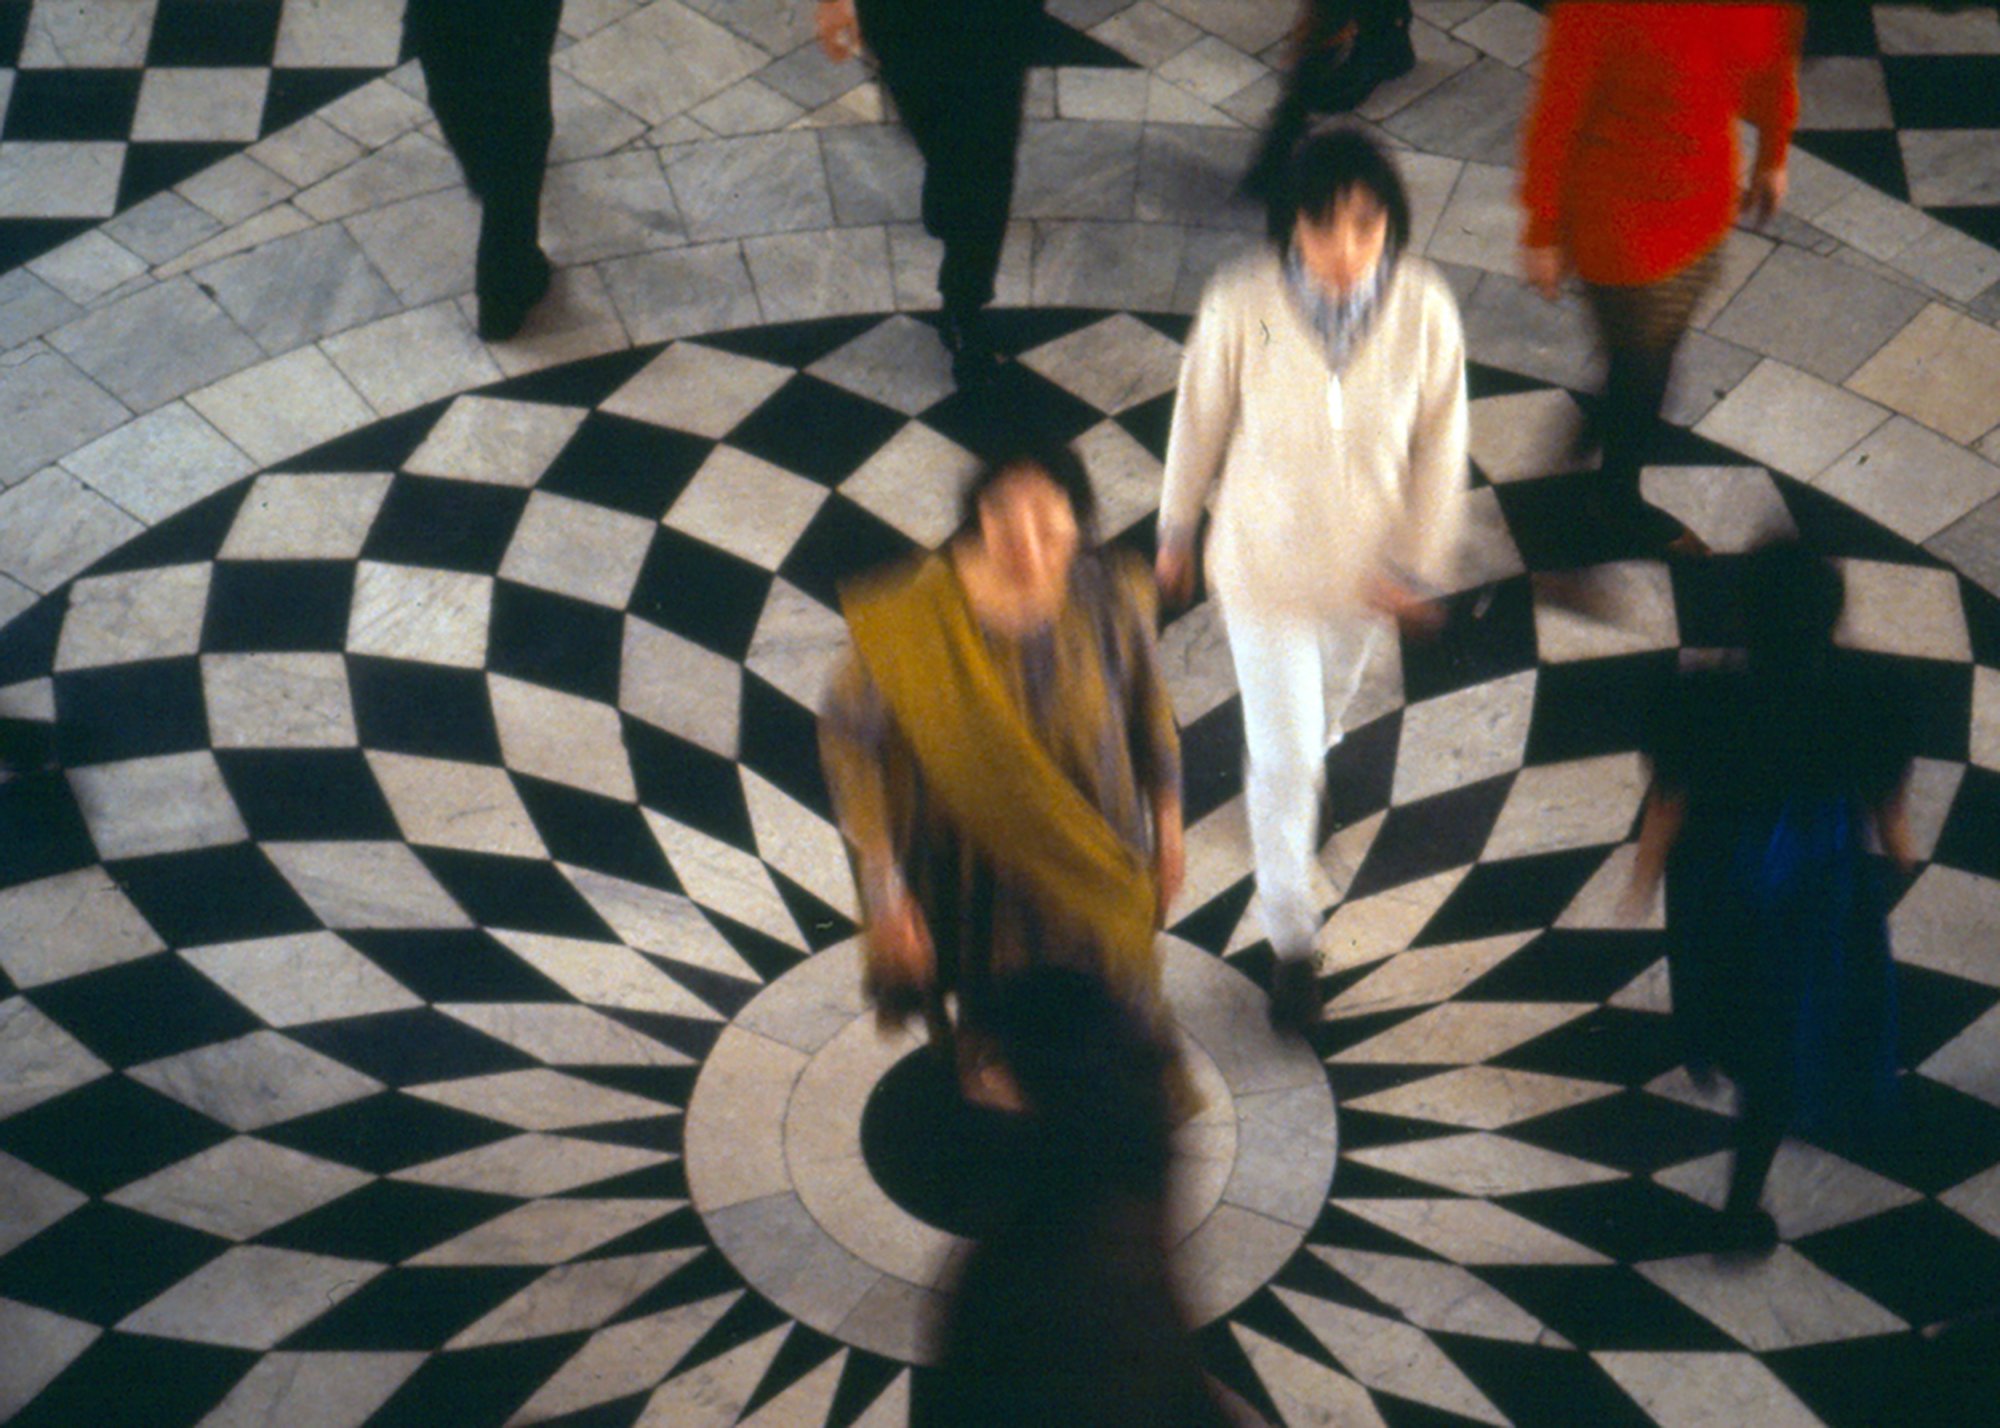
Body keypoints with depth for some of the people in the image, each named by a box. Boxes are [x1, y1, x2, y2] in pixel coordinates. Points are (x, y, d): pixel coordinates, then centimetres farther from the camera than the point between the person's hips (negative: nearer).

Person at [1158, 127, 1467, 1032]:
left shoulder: (1423, 309, -24)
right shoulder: (1241, 307, -27)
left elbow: (1440, 441, -9)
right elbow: (1200, 419, -10)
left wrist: (1416, 560, -4)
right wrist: (1177, 529, 3)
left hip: (1365, 559, 3)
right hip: (1263, 561, -2)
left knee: (1328, 702, 32)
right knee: (1284, 761, 4)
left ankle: (1304, 760, 69)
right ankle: (1292, 942, 23)